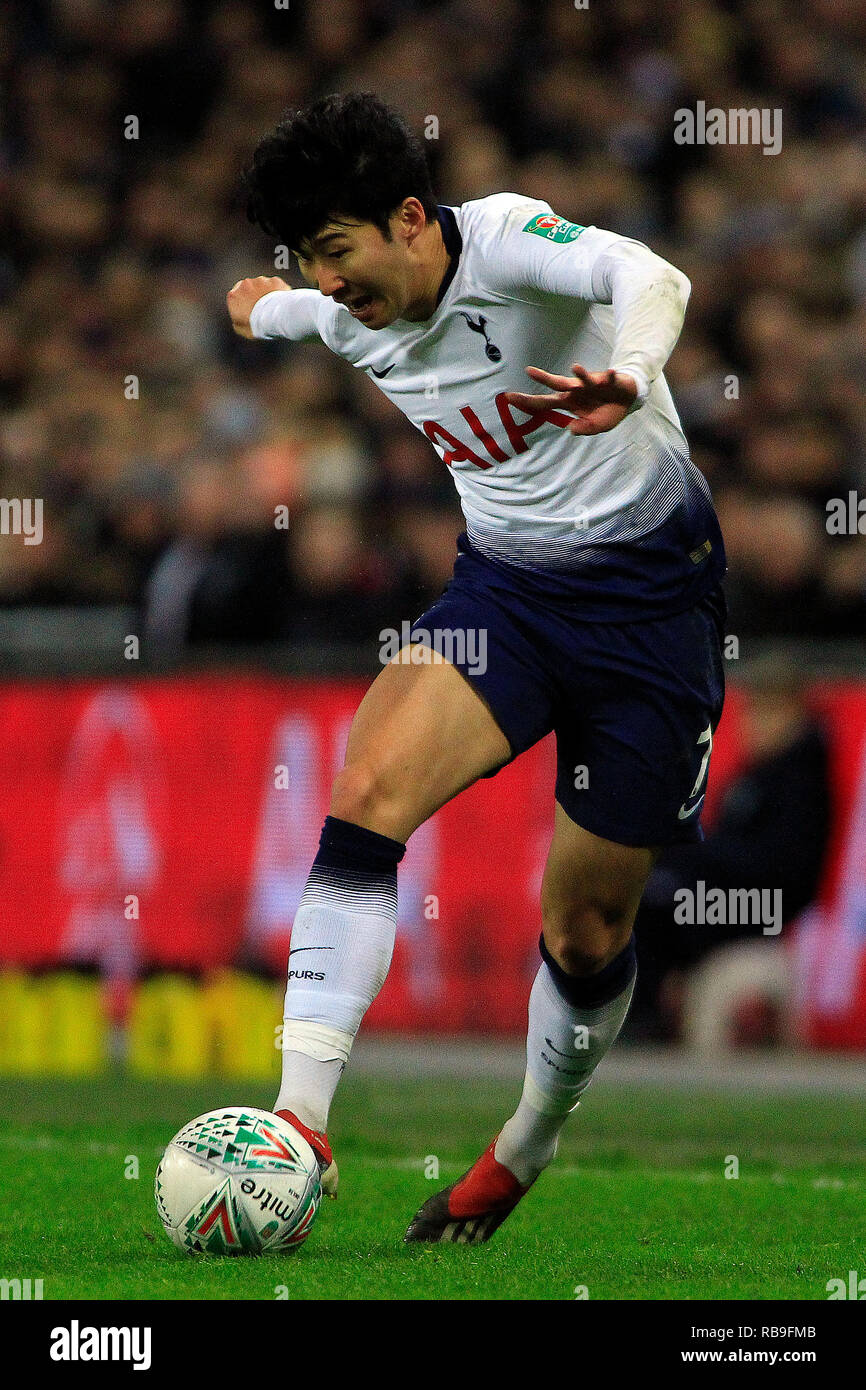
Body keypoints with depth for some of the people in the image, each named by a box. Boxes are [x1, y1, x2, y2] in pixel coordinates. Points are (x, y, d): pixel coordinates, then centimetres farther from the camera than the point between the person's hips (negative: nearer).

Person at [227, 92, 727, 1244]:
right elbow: (264, 306, 28)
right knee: (368, 793, -25)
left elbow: (649, 279, -46)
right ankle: (301, 1123, -30)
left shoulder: (503, 238, -22)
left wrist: (627, 376, -61)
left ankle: (526, 1151, 33)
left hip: (650, 589, -4)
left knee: (587, 934, 4)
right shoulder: (344, 322, -2)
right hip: (504, 585, 4)